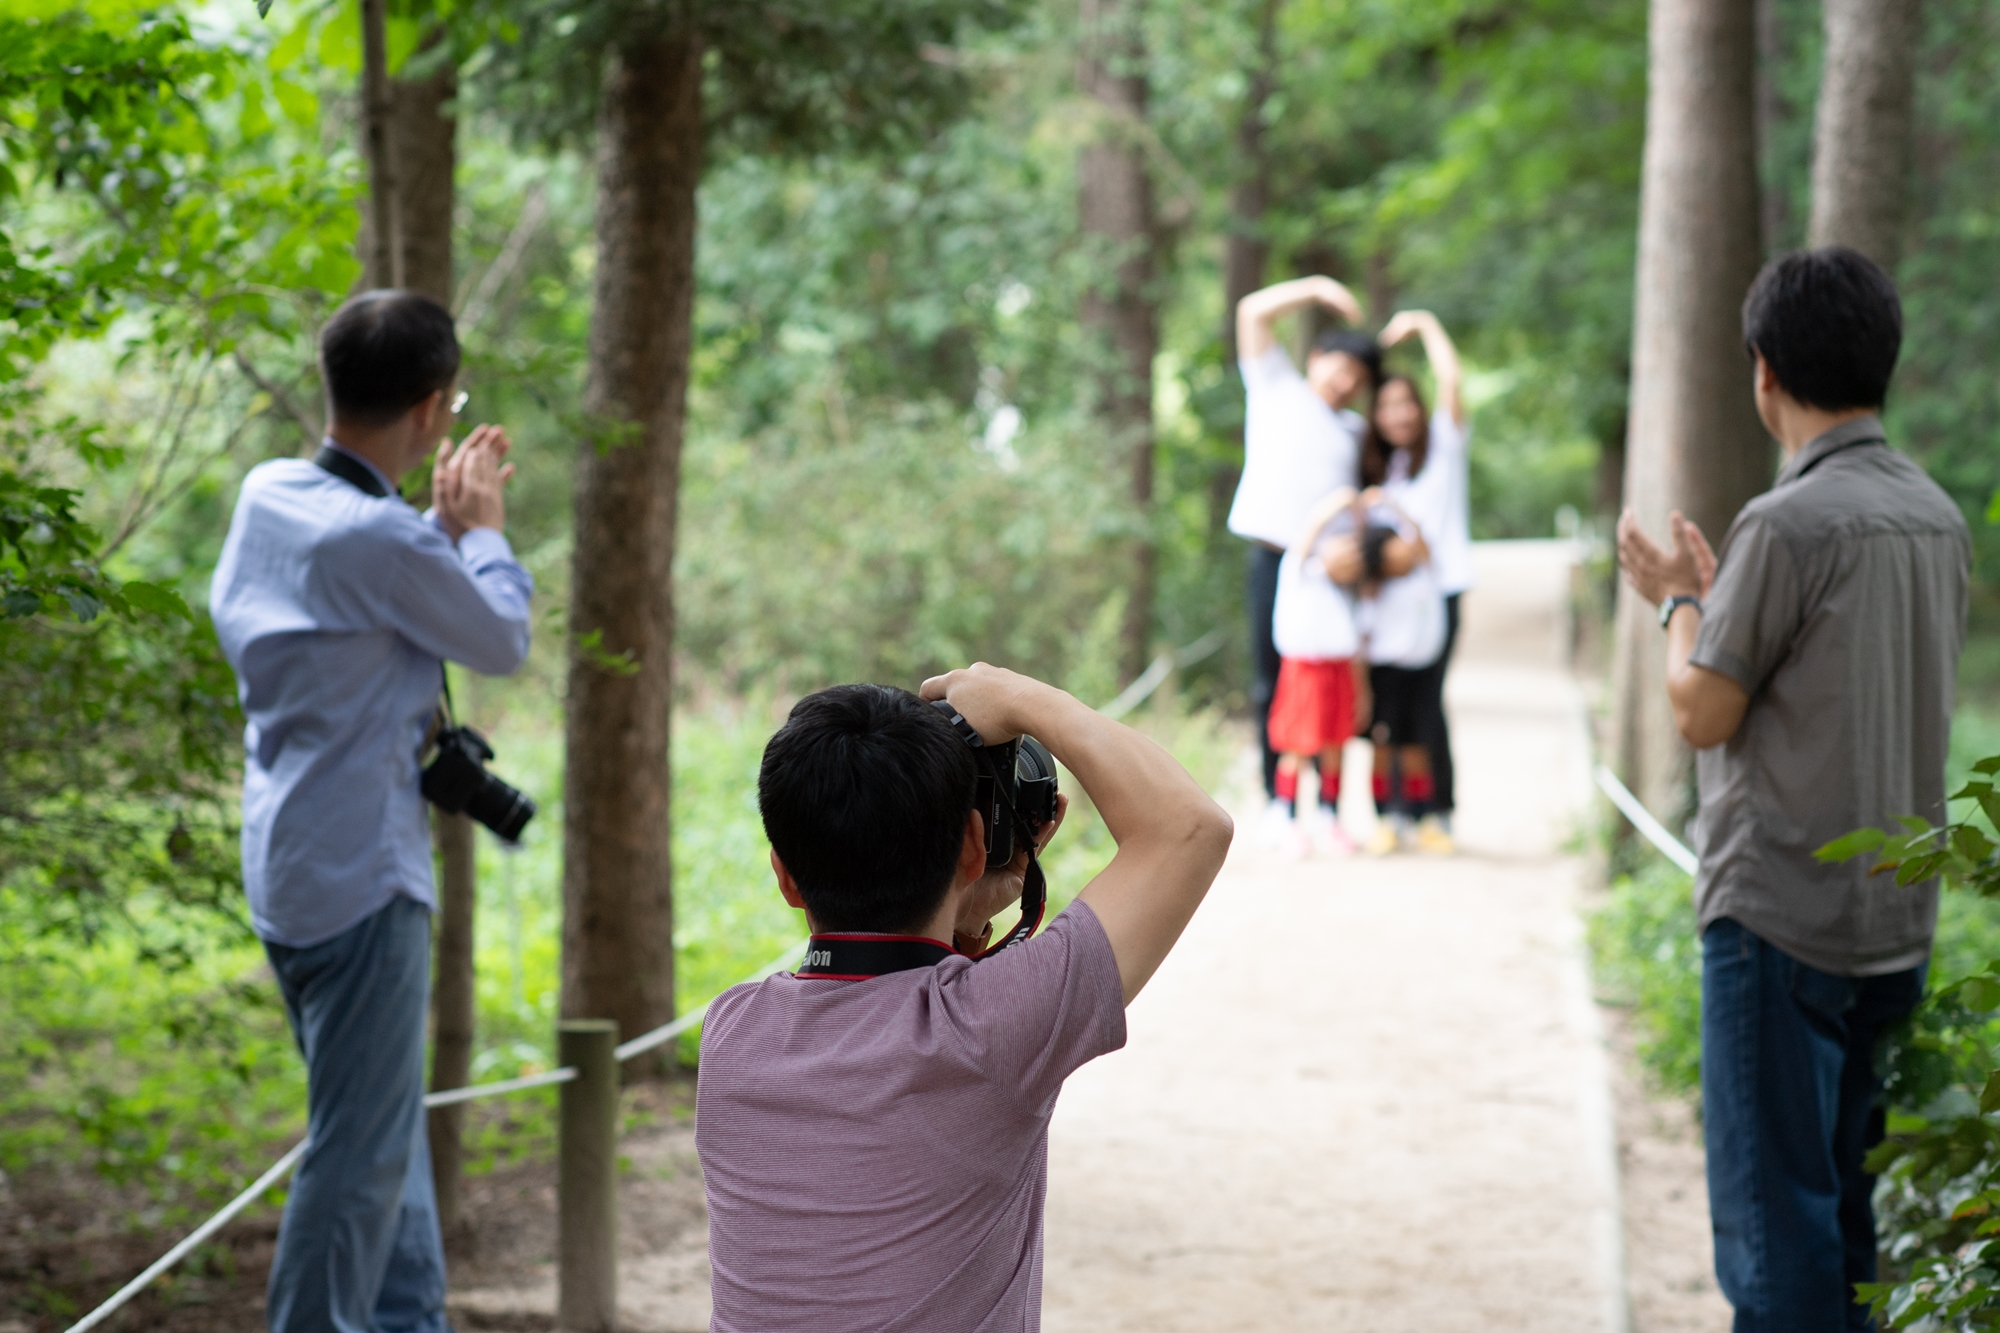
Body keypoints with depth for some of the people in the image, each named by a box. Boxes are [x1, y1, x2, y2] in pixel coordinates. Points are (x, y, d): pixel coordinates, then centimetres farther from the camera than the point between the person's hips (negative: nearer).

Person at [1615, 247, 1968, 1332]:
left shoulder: (1789, 524, -17)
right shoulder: (1938, 518, 8)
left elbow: (1702, 713, -12)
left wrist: (1681, 603, 5)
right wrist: (1715, 596, 22)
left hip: (1780, 914, -8)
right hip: (1897, 916, 8)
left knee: (1772, 1201, -2)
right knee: (1849, 1195, 15)